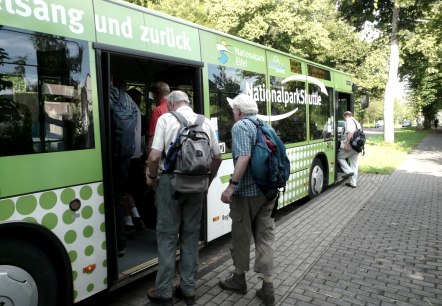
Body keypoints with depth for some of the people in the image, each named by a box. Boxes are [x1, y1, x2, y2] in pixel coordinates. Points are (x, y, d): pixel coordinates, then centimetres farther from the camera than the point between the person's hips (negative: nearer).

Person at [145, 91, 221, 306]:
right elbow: (217, 157, 9)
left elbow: (155, 156, -13)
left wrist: (151, 177, 5)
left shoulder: (166, 119, -4)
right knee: (191, 235, 13)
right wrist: (208, 179, 22)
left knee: (167, 235, 7)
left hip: (171, 181, -3)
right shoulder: (205, 122, 7)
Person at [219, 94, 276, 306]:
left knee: (241, 236, 11)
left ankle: (239, 279, 29)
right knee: (265, 238, 11)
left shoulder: (240, 126, -11)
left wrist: (231, 186, -26)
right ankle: (268, 288, 16)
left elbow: (244, 157, -26)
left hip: (247, 191, -7)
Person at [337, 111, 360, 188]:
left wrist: (347, 143, -24)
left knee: (340, 157, 9)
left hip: (350, 146, -9)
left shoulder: (349, 121, -7)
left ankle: (348, 171, -6)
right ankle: (353, 183, 13)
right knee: (354, 165, 10)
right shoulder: (357, 123, 22)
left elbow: (350, 133, -23)